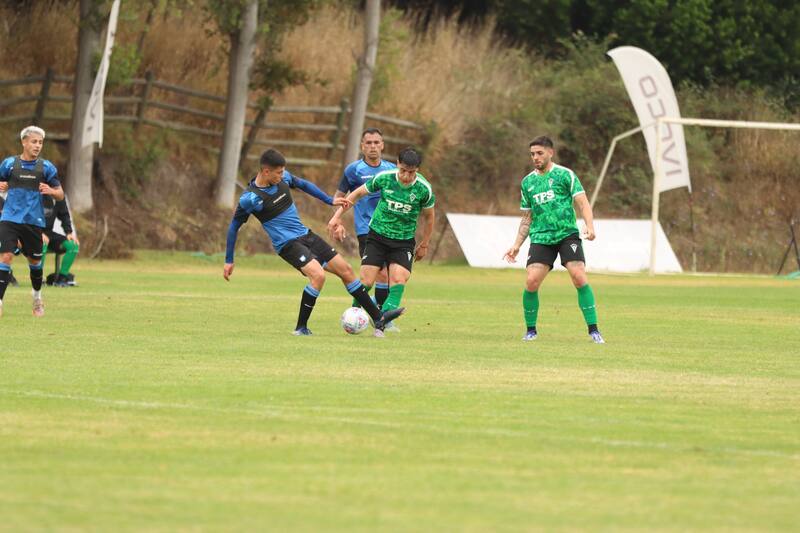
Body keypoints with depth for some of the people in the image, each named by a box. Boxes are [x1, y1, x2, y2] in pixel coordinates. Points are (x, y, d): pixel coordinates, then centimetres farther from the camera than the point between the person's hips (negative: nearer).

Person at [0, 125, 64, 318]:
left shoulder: (46, 167, 2)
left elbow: (60, 195, 6)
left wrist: (51, 191, -17)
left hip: (33, 220, 1)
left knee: (35, 260, 12)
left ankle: (37, 295, 38)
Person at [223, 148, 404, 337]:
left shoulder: (283, 178, -1)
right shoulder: (250, 198, -18)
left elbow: (304, 185, 20)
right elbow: (234, 227, -6)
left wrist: (330, 201, 21)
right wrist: (229, 261, 0)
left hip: (306, 235, 7)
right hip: (287, 244, -7)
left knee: (346, 270, 6)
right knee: (318, 275, -29)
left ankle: (378, 318, 16)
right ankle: (300, 328, -16)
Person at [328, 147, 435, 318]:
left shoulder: (424, 189, -12)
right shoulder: (384, 178, -11)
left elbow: (429, 217, 6)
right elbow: (358, 194, 5)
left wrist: (424, 245, 12)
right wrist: (337, 215, 3)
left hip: (404, 241, 0)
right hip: (377, 237, 0)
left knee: (398, 282, -18)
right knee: (366, 281, -7)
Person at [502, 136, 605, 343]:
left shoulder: (565, 175, 2)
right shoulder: (527, 182, 15)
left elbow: (582, 203, -4)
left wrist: (589, 226, -21)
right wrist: (517, 245, 15)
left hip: (567, 234, -3)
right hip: (540, 238, 3)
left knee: (579, 277, -18)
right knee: (531, 282, -12)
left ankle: (593, 330, -11)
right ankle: (531, 330, 7)